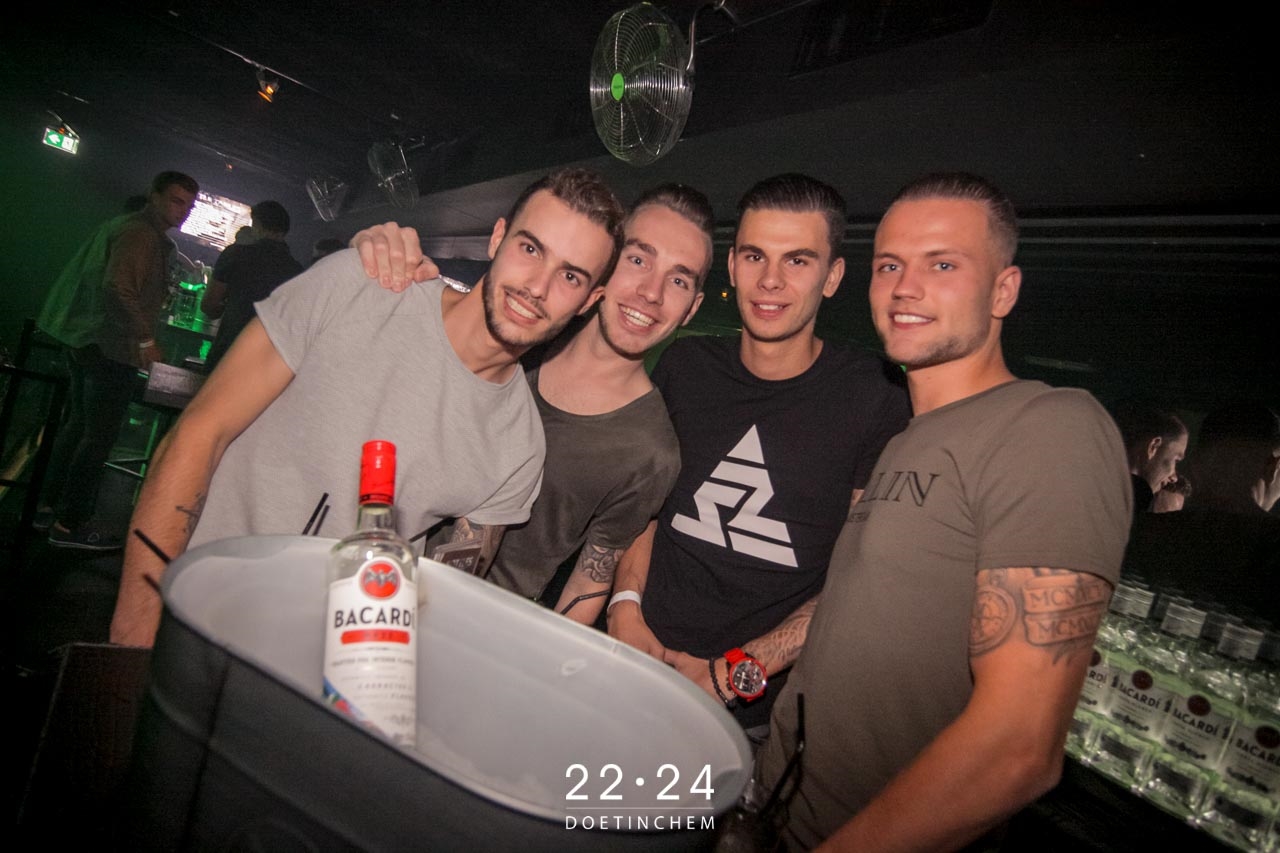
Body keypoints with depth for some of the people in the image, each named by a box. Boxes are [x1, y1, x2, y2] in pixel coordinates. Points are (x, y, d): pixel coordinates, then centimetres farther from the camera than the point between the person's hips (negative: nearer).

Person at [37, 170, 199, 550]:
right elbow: (117, 288, -27)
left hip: (87, 342, 10)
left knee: (78, 425, 18)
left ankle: (52, 506, 29)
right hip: (112, 348, -10)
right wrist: (145, 340, -23)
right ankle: (71, 523, 5)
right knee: (99, 436, -2)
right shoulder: (141, 234, -15)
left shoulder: (125, 227, 17)